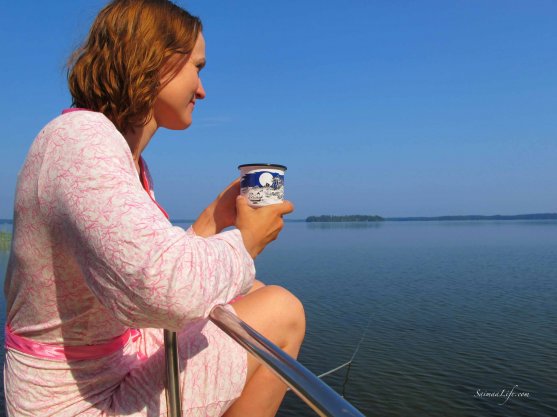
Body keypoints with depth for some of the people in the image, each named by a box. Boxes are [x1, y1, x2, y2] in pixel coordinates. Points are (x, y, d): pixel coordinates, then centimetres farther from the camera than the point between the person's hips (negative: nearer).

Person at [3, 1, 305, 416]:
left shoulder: (126, 155, 6)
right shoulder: (82, 138, -25)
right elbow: (166, 286, -40)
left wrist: (213, 221, 3)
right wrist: (244, 242, -21)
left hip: (118, 358, 9)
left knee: (251, 293, 15)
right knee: (282, 313, -6)